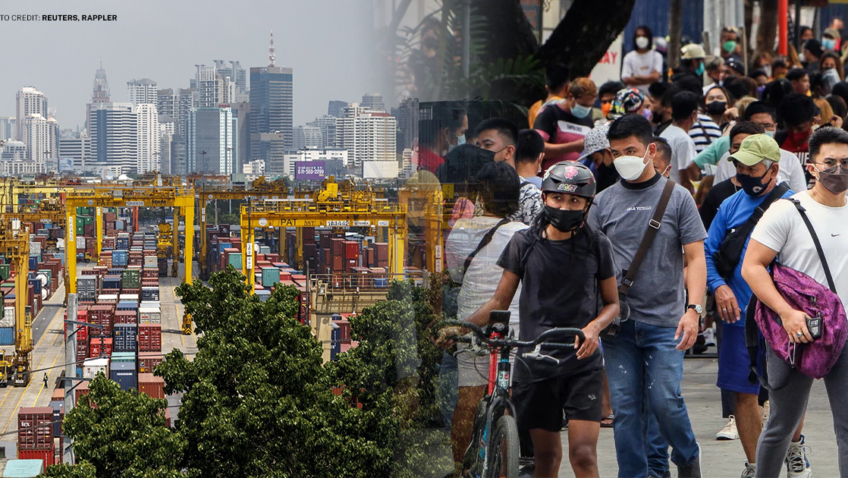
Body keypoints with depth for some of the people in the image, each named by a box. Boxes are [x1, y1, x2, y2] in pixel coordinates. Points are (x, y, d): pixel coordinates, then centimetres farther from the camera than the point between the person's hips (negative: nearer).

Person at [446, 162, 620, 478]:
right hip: (534, 363, 1)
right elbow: (500, 301, 8)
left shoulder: (597, 245, 2)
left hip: (582, 362, -1)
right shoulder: (524, 243, 3)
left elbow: (612, 302, 10)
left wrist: (594, 327, -13)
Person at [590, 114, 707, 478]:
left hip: (665, 322, -2)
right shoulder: (604, 202, 8)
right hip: (618, 323, 2)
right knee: (625, 407, 1)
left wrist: (694, 309, -13)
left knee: (664, 400, -9)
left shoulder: (677, 198, 3)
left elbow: (696, 257, 0)